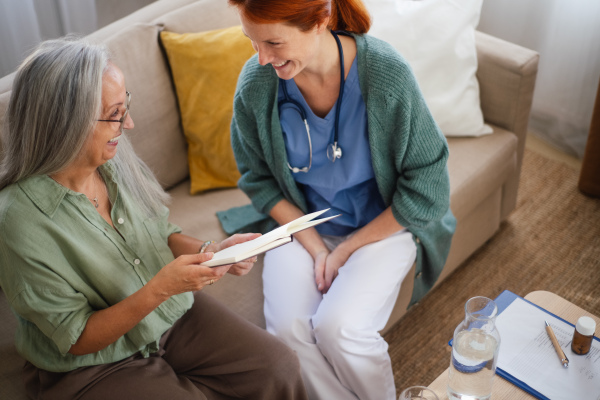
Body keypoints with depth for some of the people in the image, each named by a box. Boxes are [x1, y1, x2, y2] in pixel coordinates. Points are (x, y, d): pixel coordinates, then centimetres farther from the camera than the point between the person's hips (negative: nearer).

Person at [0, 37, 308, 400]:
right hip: (91, 367, -5)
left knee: (281, 369, -8)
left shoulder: (116, 158, -9)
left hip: (172, 314, 5)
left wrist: (211, 252, -13)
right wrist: (157, 290, -30)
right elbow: (76, 339, -18)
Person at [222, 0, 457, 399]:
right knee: (287, 326, -21)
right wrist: (315, 248, -10)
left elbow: (427, 186, -14)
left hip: (383, 225, -2)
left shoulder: (387, 74, -23)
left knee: (337, 327, -23)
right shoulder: (255, 85, -15)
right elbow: (259, 179, 1)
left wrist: (347, 250, -11)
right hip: (302, 225, 3)